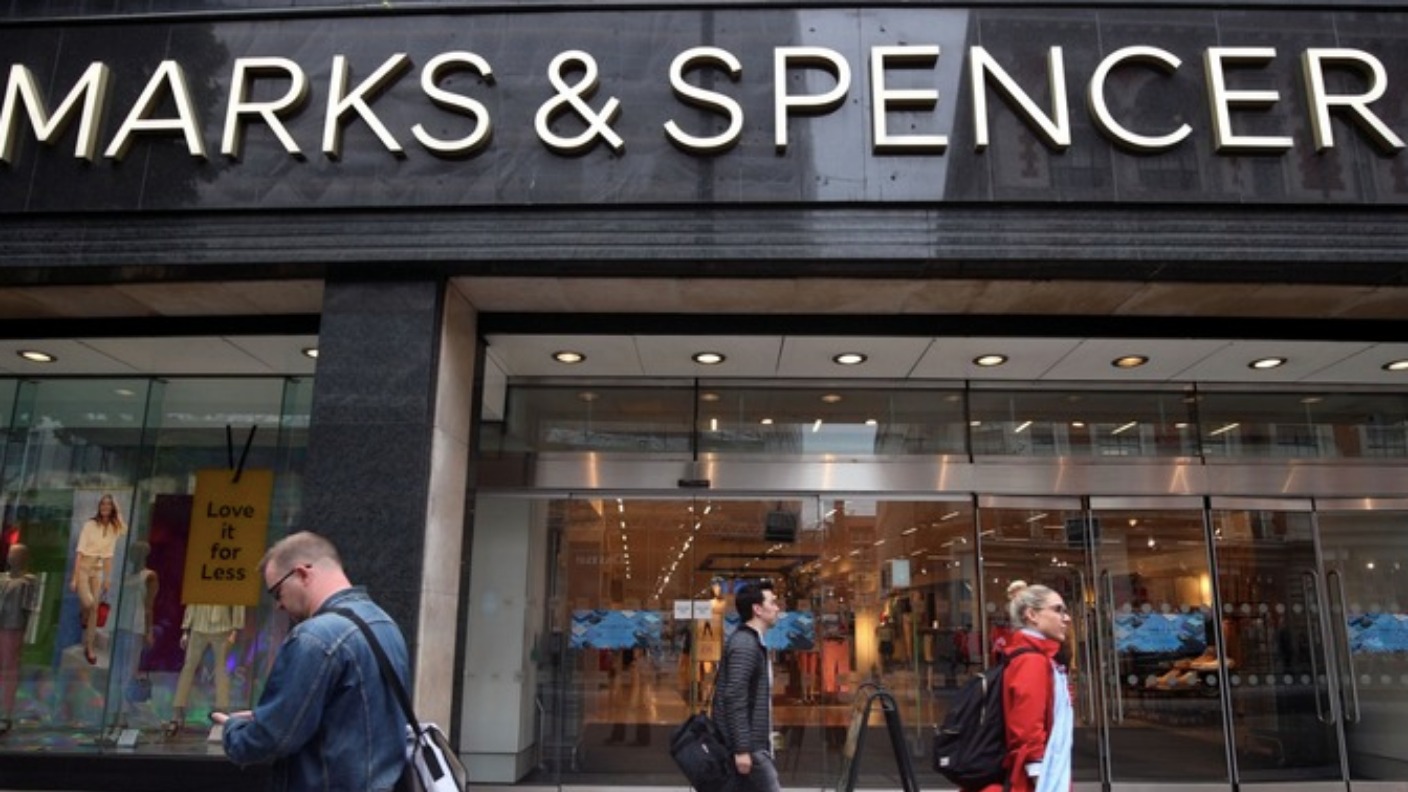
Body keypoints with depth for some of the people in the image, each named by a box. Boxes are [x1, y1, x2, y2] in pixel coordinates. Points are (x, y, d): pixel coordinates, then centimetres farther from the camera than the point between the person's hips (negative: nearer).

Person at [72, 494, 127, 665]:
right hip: (83, 567, -4)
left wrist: (107, 578, 6)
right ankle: (84, 619, 17)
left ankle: (89, 648, 11)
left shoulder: (114, 529, 2)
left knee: (94, 608, 2)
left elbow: (108, 556, 8)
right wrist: (74, 577, -17)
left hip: (98, 570, 4)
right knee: (88, 602, -21)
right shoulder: (90, 525, -11)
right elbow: (80, 551, -13)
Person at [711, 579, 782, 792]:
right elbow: (735, 699, -22)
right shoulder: (745, 644, -15)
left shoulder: (751, 642, 16)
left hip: (751, 743, 10)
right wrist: (742, 748, -24)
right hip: (748, 746, -10)